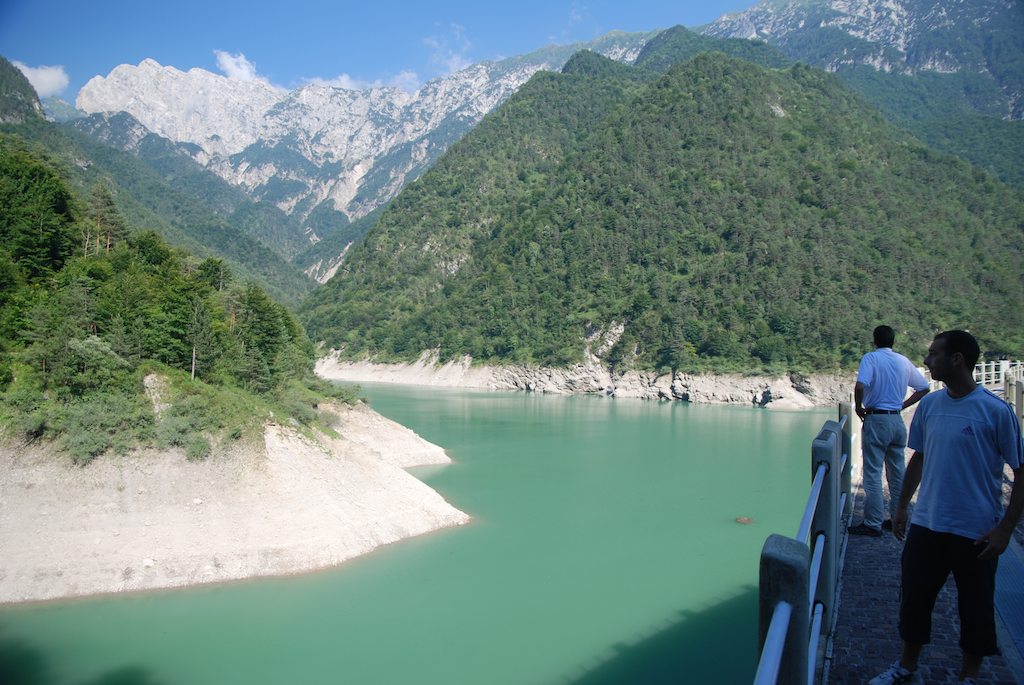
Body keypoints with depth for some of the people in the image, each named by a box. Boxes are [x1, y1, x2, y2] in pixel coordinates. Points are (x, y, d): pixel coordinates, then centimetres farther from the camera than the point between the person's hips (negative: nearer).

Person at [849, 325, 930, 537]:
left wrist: (859, 407, -8)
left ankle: (873, 524, 0)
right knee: (897, 472, 14)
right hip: (897, 420, 6)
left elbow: (860, 386, -23)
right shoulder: (904, 361, 9)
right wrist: (903, 405, 14)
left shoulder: (871, 358, -9)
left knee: (872, 473, -2)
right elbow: (924, 388, 15)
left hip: (876, 420, -6)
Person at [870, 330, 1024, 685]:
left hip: (976, 533, -4)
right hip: (926, 524, 5)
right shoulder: (929, 405, 1)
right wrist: (901, 507, 13)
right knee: (914, 598, 15)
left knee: (975, 609, 13)